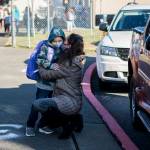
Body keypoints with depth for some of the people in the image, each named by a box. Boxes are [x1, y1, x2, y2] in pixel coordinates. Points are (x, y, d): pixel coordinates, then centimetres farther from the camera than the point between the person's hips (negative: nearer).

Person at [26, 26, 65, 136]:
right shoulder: (45, 47, -7)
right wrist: (50, 66, -32)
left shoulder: (62, 49, 8)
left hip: (56, 83, 6)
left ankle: (43, 125, 25)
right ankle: (30, 126, 8)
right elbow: (40, 60, -18)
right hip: (44, 82, -6)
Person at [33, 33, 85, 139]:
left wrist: (40, 67, 5)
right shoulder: (77, 61, 9)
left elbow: (47, 75, -12)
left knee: (37, 104, -20)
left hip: (70, 102, -10)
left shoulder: (70, 65, -17)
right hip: (75, 102, 10)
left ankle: (65, 123, -8)